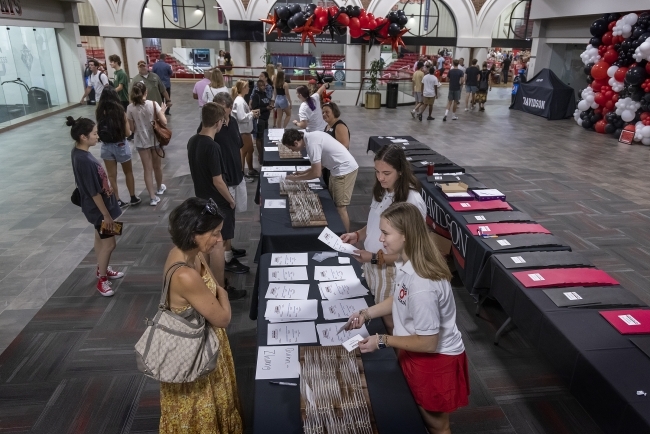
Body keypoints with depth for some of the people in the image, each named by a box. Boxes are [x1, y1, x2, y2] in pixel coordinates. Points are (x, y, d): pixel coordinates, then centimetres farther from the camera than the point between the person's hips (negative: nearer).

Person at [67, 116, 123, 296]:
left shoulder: (79, 152, -1)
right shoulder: (84, 160, -30)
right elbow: (94, 192, -25)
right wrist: (106, 214, -17)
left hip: (98, 206, 10)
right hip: (98, 208, -10)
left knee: (100, 239, 24)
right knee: (109, 244, 2)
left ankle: (102, 269, 41)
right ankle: (102, 280, 18)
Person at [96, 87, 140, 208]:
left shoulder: (99, 112, -8)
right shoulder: (120, 112, -15)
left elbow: (99, 129, 4)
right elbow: (128, 133, -11)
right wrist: (129, 130, 10)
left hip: (106, 147, 2)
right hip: (120, 146, -2)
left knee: (111, 175, 12)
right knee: (128, 172, 18)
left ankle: (117, 201, 19)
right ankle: (133, 198, 25)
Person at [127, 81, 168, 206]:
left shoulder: (130, 108, -10)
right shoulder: (153, 104, -13)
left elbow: (132, 128, -6)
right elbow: (164, 122, -14)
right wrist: (162, 111, 3)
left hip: (141, 142, 0)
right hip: (154, 139, 0)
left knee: (147, 169, 6)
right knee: (157, 166, 21)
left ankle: (153, 197, 4)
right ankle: (159, 188, 42)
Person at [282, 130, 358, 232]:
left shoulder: (312, 143, -22)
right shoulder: (311, 137, 7)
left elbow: (317, 173, -18)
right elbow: (320, 163, 18)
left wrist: (296, 178, -6)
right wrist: (303, 172, 14)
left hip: (345, 170, -10)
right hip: (341, 168, 10)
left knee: (340, 208, -4)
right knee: (332, 204, 18)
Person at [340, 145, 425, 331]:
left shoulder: (413, 203, -25)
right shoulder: (380, 192, -2)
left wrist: (375, 258, -24)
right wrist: (357, 235, -4)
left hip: (392, 271, -7)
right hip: (371, 266, 7)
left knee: (390, 323, 13)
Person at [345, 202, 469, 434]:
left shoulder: (422, 285, -37)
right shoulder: (406, 262, -9)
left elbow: (428, 343, -27)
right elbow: (400, 299, 10)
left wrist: (383, 341, -18)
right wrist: (367, 313, -3)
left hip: (435, 359, -8)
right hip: (416, 354, 8)